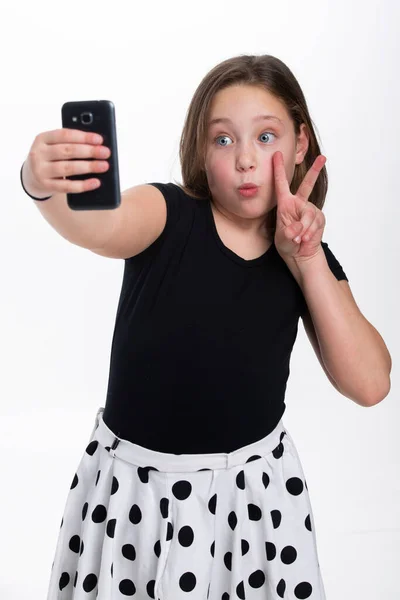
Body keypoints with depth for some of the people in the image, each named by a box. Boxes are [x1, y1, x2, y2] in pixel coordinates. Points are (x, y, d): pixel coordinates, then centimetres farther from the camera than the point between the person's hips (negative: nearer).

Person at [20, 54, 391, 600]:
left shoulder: (309, 258, -3)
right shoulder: (168, 214, -11)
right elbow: (102, 226, -34)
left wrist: (307, 262, -18)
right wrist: (45, 186, -55)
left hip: (254, 482, 2)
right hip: (135, 481, -1)